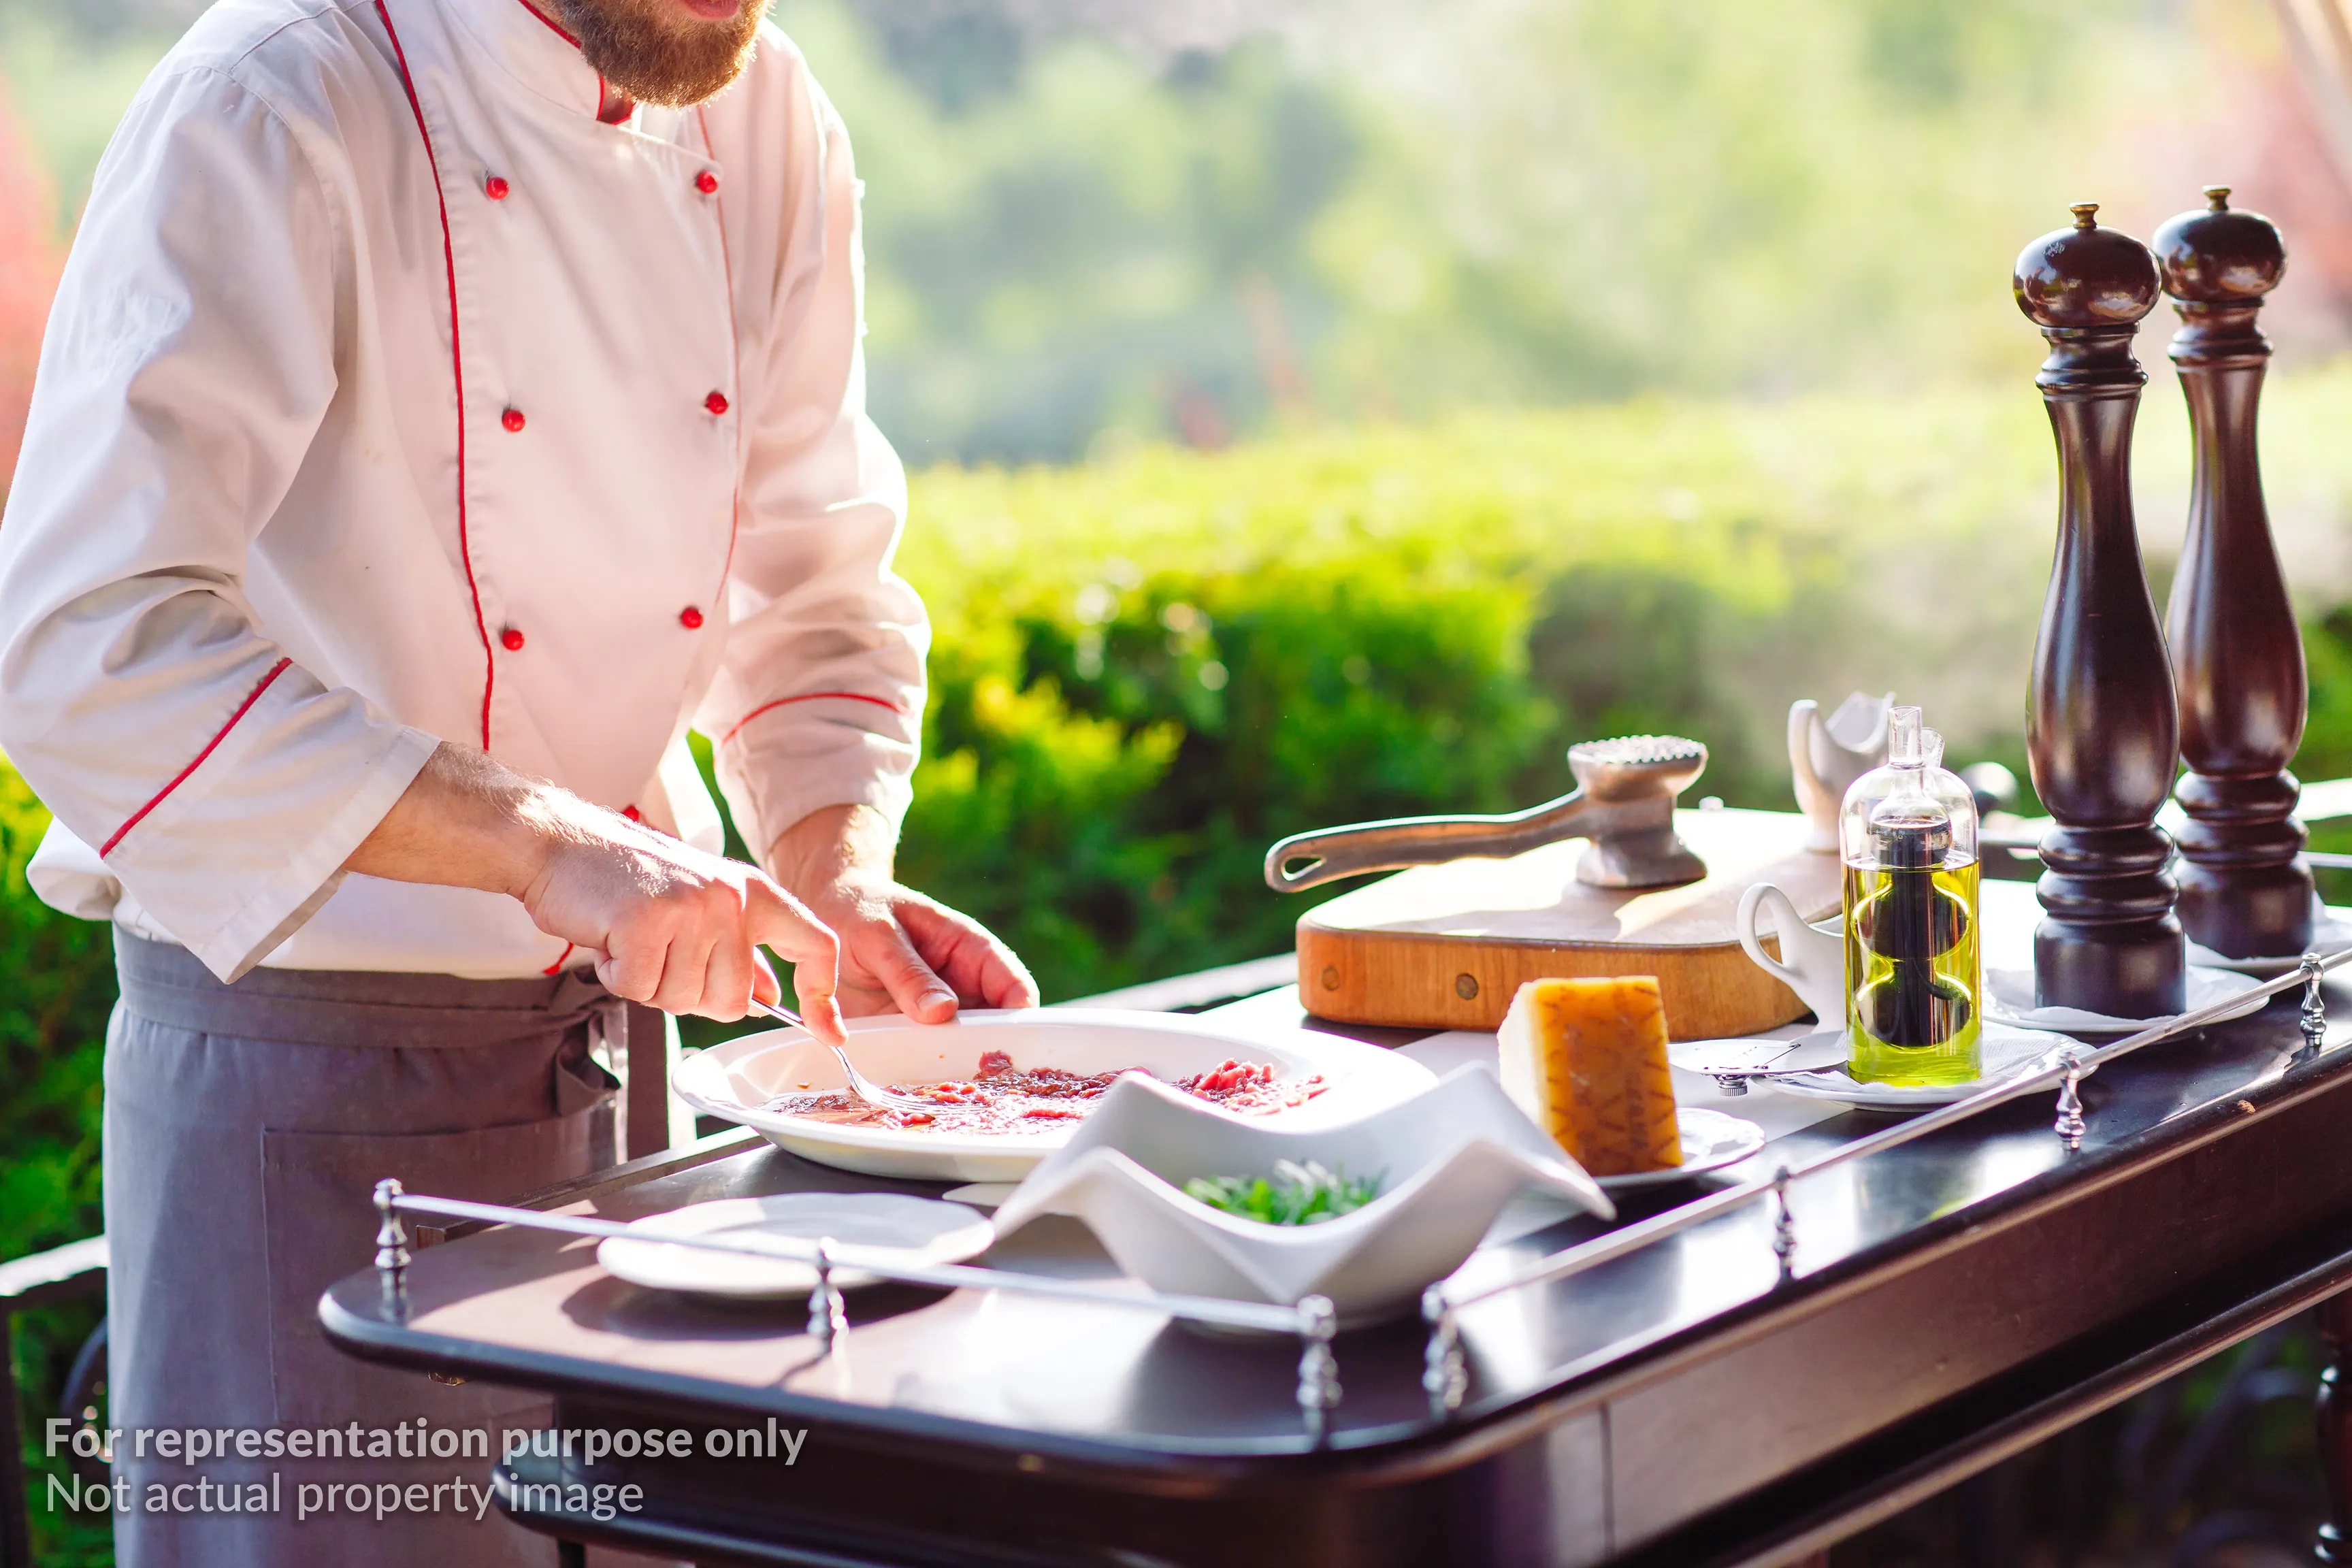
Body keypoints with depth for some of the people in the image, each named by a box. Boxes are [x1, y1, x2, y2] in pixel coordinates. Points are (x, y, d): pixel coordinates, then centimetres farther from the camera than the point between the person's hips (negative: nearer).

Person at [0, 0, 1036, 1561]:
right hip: (303, 1083, -6)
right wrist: (545, 843, -34)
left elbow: (817, 597, 12)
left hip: (610, 1051, 6)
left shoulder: (772, 129, 3)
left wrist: (842, 883, -7)